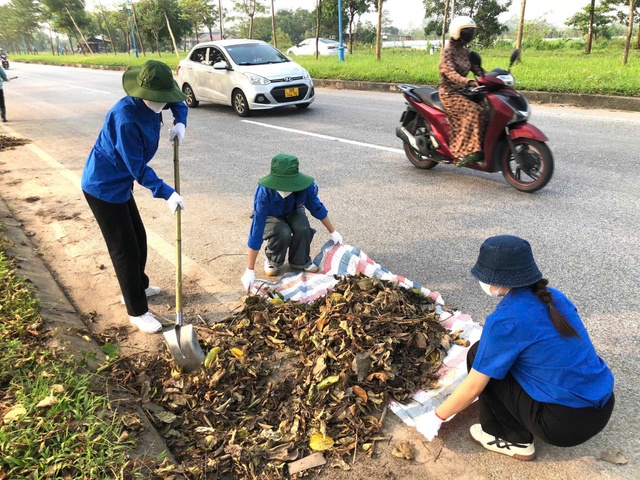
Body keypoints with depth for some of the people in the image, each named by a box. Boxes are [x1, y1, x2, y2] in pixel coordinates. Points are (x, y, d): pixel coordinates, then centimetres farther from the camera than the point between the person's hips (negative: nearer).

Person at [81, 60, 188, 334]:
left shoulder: (151, 105, -5)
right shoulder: (126, 119, -31)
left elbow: (177, 102, 16)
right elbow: (138, 168, -27)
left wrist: (180, 123, -3)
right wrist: (166, 193, -28)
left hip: (119, 183, 9)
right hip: (103, 187, -9)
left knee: (138, 238, 19)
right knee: (124, 248, -3)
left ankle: (138, 287, 42)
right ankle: (137, 312, 9)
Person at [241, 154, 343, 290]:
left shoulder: (306, 186, -33)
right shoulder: (264, 193, -40)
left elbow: (317, 208, -11)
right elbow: (256, 231, -38)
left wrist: (333, 232, 1)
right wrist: (250, 270, -37)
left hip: (293, 212, 2)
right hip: (270, 217, -2)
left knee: (303, 229, -30)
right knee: (283, 233, -33)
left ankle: (300, 261, -1)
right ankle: (272, 260, -2)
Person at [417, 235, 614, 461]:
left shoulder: (505, 320, -18)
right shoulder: (553, 297, 4)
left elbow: (473, 387, -11)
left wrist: (436, 417, 5)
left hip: (567, 423, -8)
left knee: (478, 356, 1)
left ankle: (514, 439, 11)